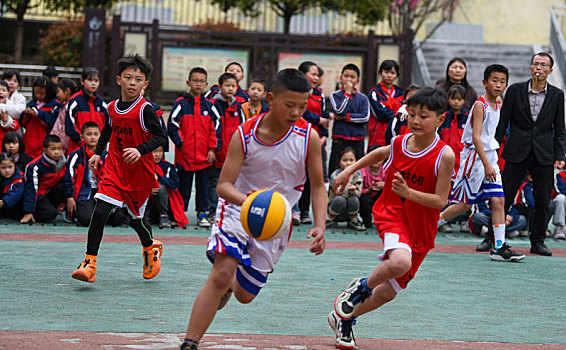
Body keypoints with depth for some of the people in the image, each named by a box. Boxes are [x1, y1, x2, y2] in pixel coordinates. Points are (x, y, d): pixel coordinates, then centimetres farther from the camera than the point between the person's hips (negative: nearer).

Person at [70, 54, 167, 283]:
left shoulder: (145, 109, -13)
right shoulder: (112, 108, 4)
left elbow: (160, 136, -15)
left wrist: (140, 150, -29)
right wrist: (98, 152, 15)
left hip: (140, 173, -3)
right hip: (114, 169, 3)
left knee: (135, 218, 10)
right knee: (99, 212, -14)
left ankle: (151, 248, 43)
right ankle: (90, 264, -12)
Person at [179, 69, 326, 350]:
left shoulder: (308, 137, -15)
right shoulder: (244, 135, -19)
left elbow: (318, 187, -5)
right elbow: (224, 185, -21)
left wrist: (319, 226, -21)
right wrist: (246, 199, -43)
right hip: (238, 210, -2)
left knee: (245, 295, 11)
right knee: (220, 275, -25)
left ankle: (232, 284, 50)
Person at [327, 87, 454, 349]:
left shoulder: (444, 155, -14)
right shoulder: (398, 144, -4)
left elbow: (441, 200, -13)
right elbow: (379, 154, 21)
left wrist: (407, 192, -26)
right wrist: (349, 171, 21)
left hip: (421, 230, 1)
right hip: (391, 215, -1)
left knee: (388, 291, 9)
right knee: (400, 262, -34)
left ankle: (344, 319, 33)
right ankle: (360, 288, -5)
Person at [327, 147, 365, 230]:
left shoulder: (358, 174, -5)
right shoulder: (335, 175, -13)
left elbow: (358, 193, -13)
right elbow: (339, 193, -22)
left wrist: (352, 190, -35)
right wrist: (348, 179, -30)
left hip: (351, 211, 2)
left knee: (354, 199, -31)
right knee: (340, 199, -35)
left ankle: (353, 221, -4)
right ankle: (332, 220, -6)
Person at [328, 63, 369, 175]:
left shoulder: (363, 98, 6)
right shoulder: (335, 95, 4)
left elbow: (366, 117, -5)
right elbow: (339, 110, -13)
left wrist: (346, 117, -9)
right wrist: (347, 93, -9)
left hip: (357, 141, 2)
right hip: (340, 140, -2)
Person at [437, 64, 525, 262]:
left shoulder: (495, 105, 12)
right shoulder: (480, 105, -14)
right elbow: (476, 137, -21)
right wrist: (486, 164, -26)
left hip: (489, 156, 8)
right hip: (475, 157, -8)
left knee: (498, 200, -3)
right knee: (466, 203, -2)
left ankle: (500, 247, -4)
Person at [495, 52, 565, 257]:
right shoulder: (515, 90, 3)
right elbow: (502, 123, 4)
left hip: (544, 155, 1)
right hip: (517, 153, -1)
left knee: (543, 201, 2)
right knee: (503, 197, 0)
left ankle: (537, 242, 13)